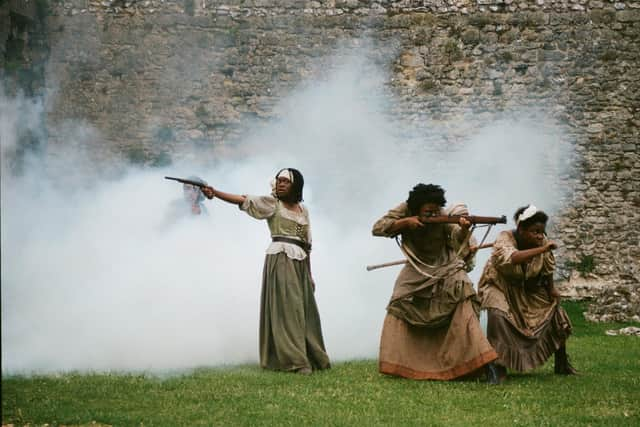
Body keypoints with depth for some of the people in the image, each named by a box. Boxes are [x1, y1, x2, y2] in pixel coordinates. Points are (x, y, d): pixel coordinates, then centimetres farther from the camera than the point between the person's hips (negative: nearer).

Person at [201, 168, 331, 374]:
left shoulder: (303, 210, 17)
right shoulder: (271, 203, 2)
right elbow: (243, 201, -13)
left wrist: (309, 274, 17)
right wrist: (214, 192, -28)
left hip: (300, 262, 6)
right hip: (280, 259, -5)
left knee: (304, 310, 7)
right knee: (287, 309, -10)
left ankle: (312, 358, 15)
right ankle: (295, 360, -11)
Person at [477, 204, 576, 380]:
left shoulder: (542, 242, -17)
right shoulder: (505, 238, -29)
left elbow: (548, 271, -1)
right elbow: (511, 258, -52)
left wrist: (552, 295, 5)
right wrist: (542, 249, -53)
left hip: (528, 289, 5)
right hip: (500, 285, -5)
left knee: (556, 314, 0)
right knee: (498, 314, -32)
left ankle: (562, 364, 20)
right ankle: (499, 366, -18)